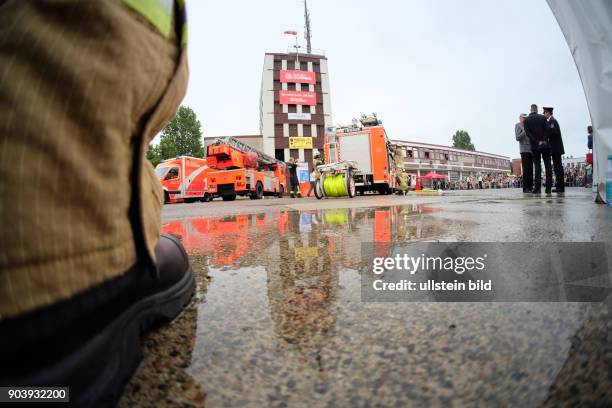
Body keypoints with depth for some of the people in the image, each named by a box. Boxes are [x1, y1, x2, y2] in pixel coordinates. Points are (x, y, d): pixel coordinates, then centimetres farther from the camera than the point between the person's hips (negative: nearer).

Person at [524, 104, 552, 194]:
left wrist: (538, 142, -8)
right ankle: (548, 187, 3)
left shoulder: (526, 120, 1)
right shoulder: (543, 117, 3)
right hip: (546, 145, 1)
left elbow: (528, 133, -8)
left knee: (537, 166, 1)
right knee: (548, 165, 5)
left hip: (535, 146, -1)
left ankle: (537, 188, -6)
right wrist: (543, 140, -6)